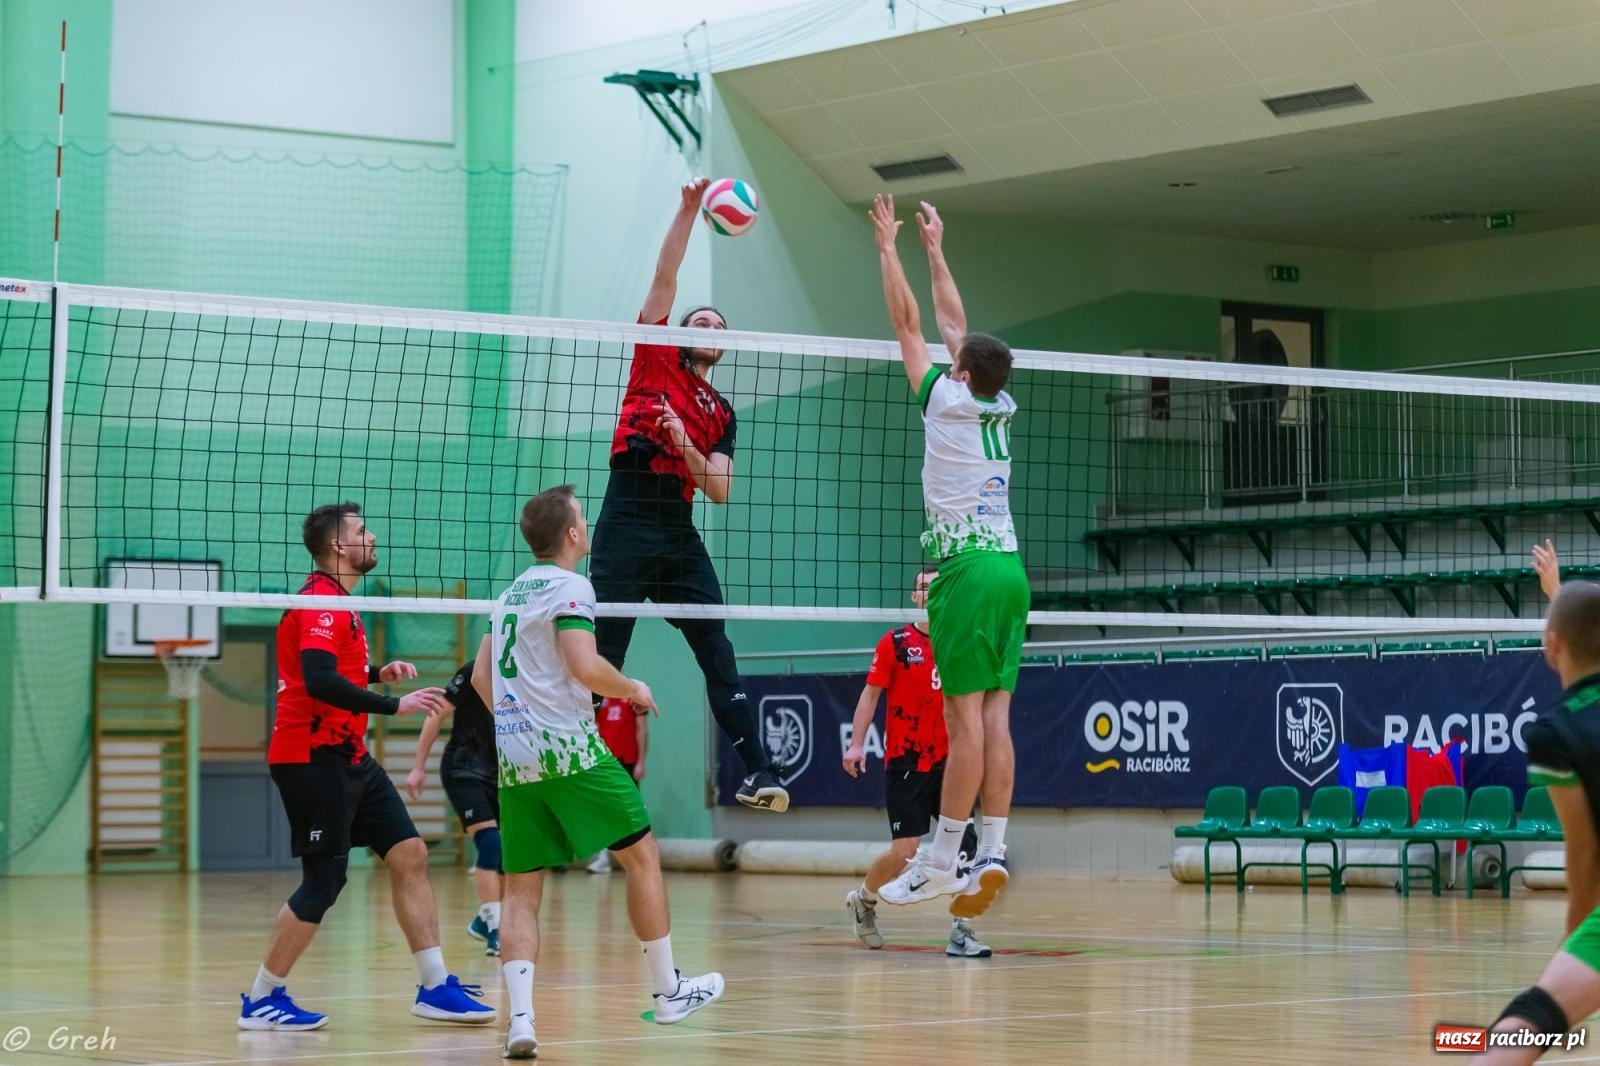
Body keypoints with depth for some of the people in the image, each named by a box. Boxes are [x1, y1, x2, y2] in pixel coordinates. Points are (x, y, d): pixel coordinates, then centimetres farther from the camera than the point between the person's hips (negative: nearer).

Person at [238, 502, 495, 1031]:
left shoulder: (336, 603, 18)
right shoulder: (320, 602, -15)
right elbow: (318, 680, -29)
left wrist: (379, 673, 10)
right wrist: (395, 705, -29)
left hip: (345, 756, 10)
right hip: (313, 757, -10)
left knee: (410, 857, 5)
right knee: (323, 883, -7)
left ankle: (434, 987, 8)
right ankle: (261, 1001, 4)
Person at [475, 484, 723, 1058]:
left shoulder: (510, 595, 17)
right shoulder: (569, 587, -7)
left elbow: (480, 677, 20)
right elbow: (585, 667, -19)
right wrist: (633, 688, -2)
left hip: (513, 760, 7)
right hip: (570, 751, -7)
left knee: (521, 890, 4)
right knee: (642, 854, 8)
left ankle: (520, 1016, -10)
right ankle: (668, 991, 14)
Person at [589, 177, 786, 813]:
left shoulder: (720, 413, 19)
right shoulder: (655, 363, 12)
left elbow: (720, 490, 9)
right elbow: (665, 277, 4)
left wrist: (686, 447, -8)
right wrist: (689, 209, -1)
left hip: (680, 535, 3)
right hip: (626, 529, -3)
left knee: (719, 657, -4)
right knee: (602, 662, -4)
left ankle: (757, 772, -9)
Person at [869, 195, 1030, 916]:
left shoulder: (948, 400, -4)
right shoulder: (1001, 408, 12)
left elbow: (908, 324, 3)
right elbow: (952, 323, 24)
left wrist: (889, 247, 13)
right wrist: (935, 249, 33)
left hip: (969, 569, -7)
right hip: (1009, 566, 7)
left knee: (966, 719, -9)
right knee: (995, 717, 3)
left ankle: (939, 860, -8)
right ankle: (992, 852, 0)